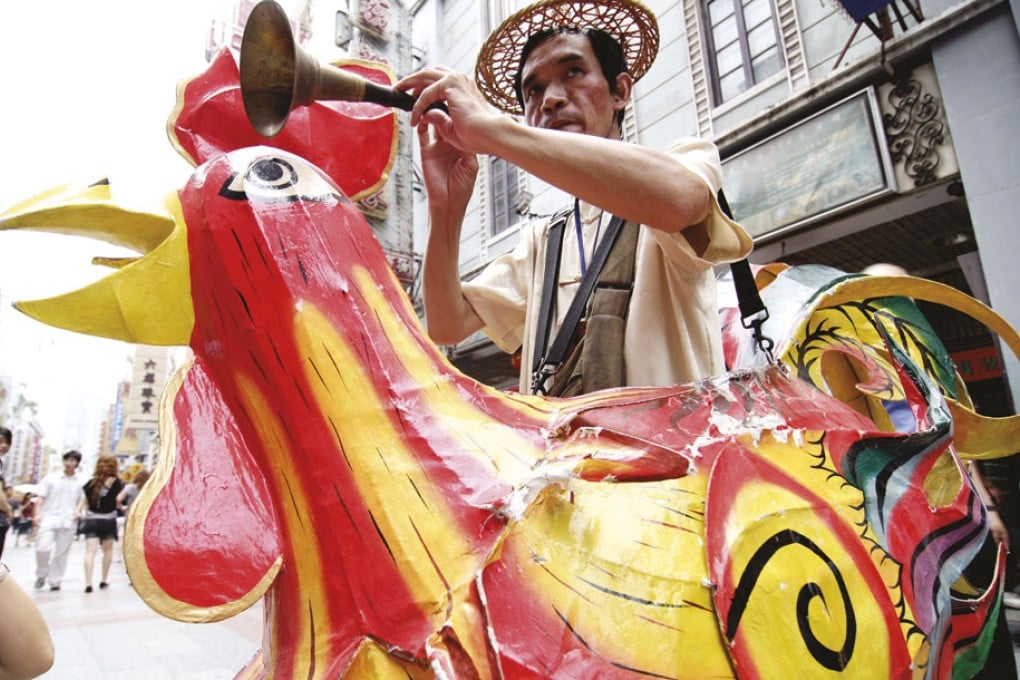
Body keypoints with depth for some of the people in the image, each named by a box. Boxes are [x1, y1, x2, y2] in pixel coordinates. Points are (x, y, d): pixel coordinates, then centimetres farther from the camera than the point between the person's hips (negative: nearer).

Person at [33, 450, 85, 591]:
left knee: (61, 553, 4)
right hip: (48, 519, -1)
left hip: (68, 522, 1)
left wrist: (78, 511, 0)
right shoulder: (51, 478, 4)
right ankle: (41, 575, 12)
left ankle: (55, 581, 17)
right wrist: (37, 514, -10)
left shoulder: (79, 483, 8)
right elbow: (41, 498, 2)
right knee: (43, 548, -14)